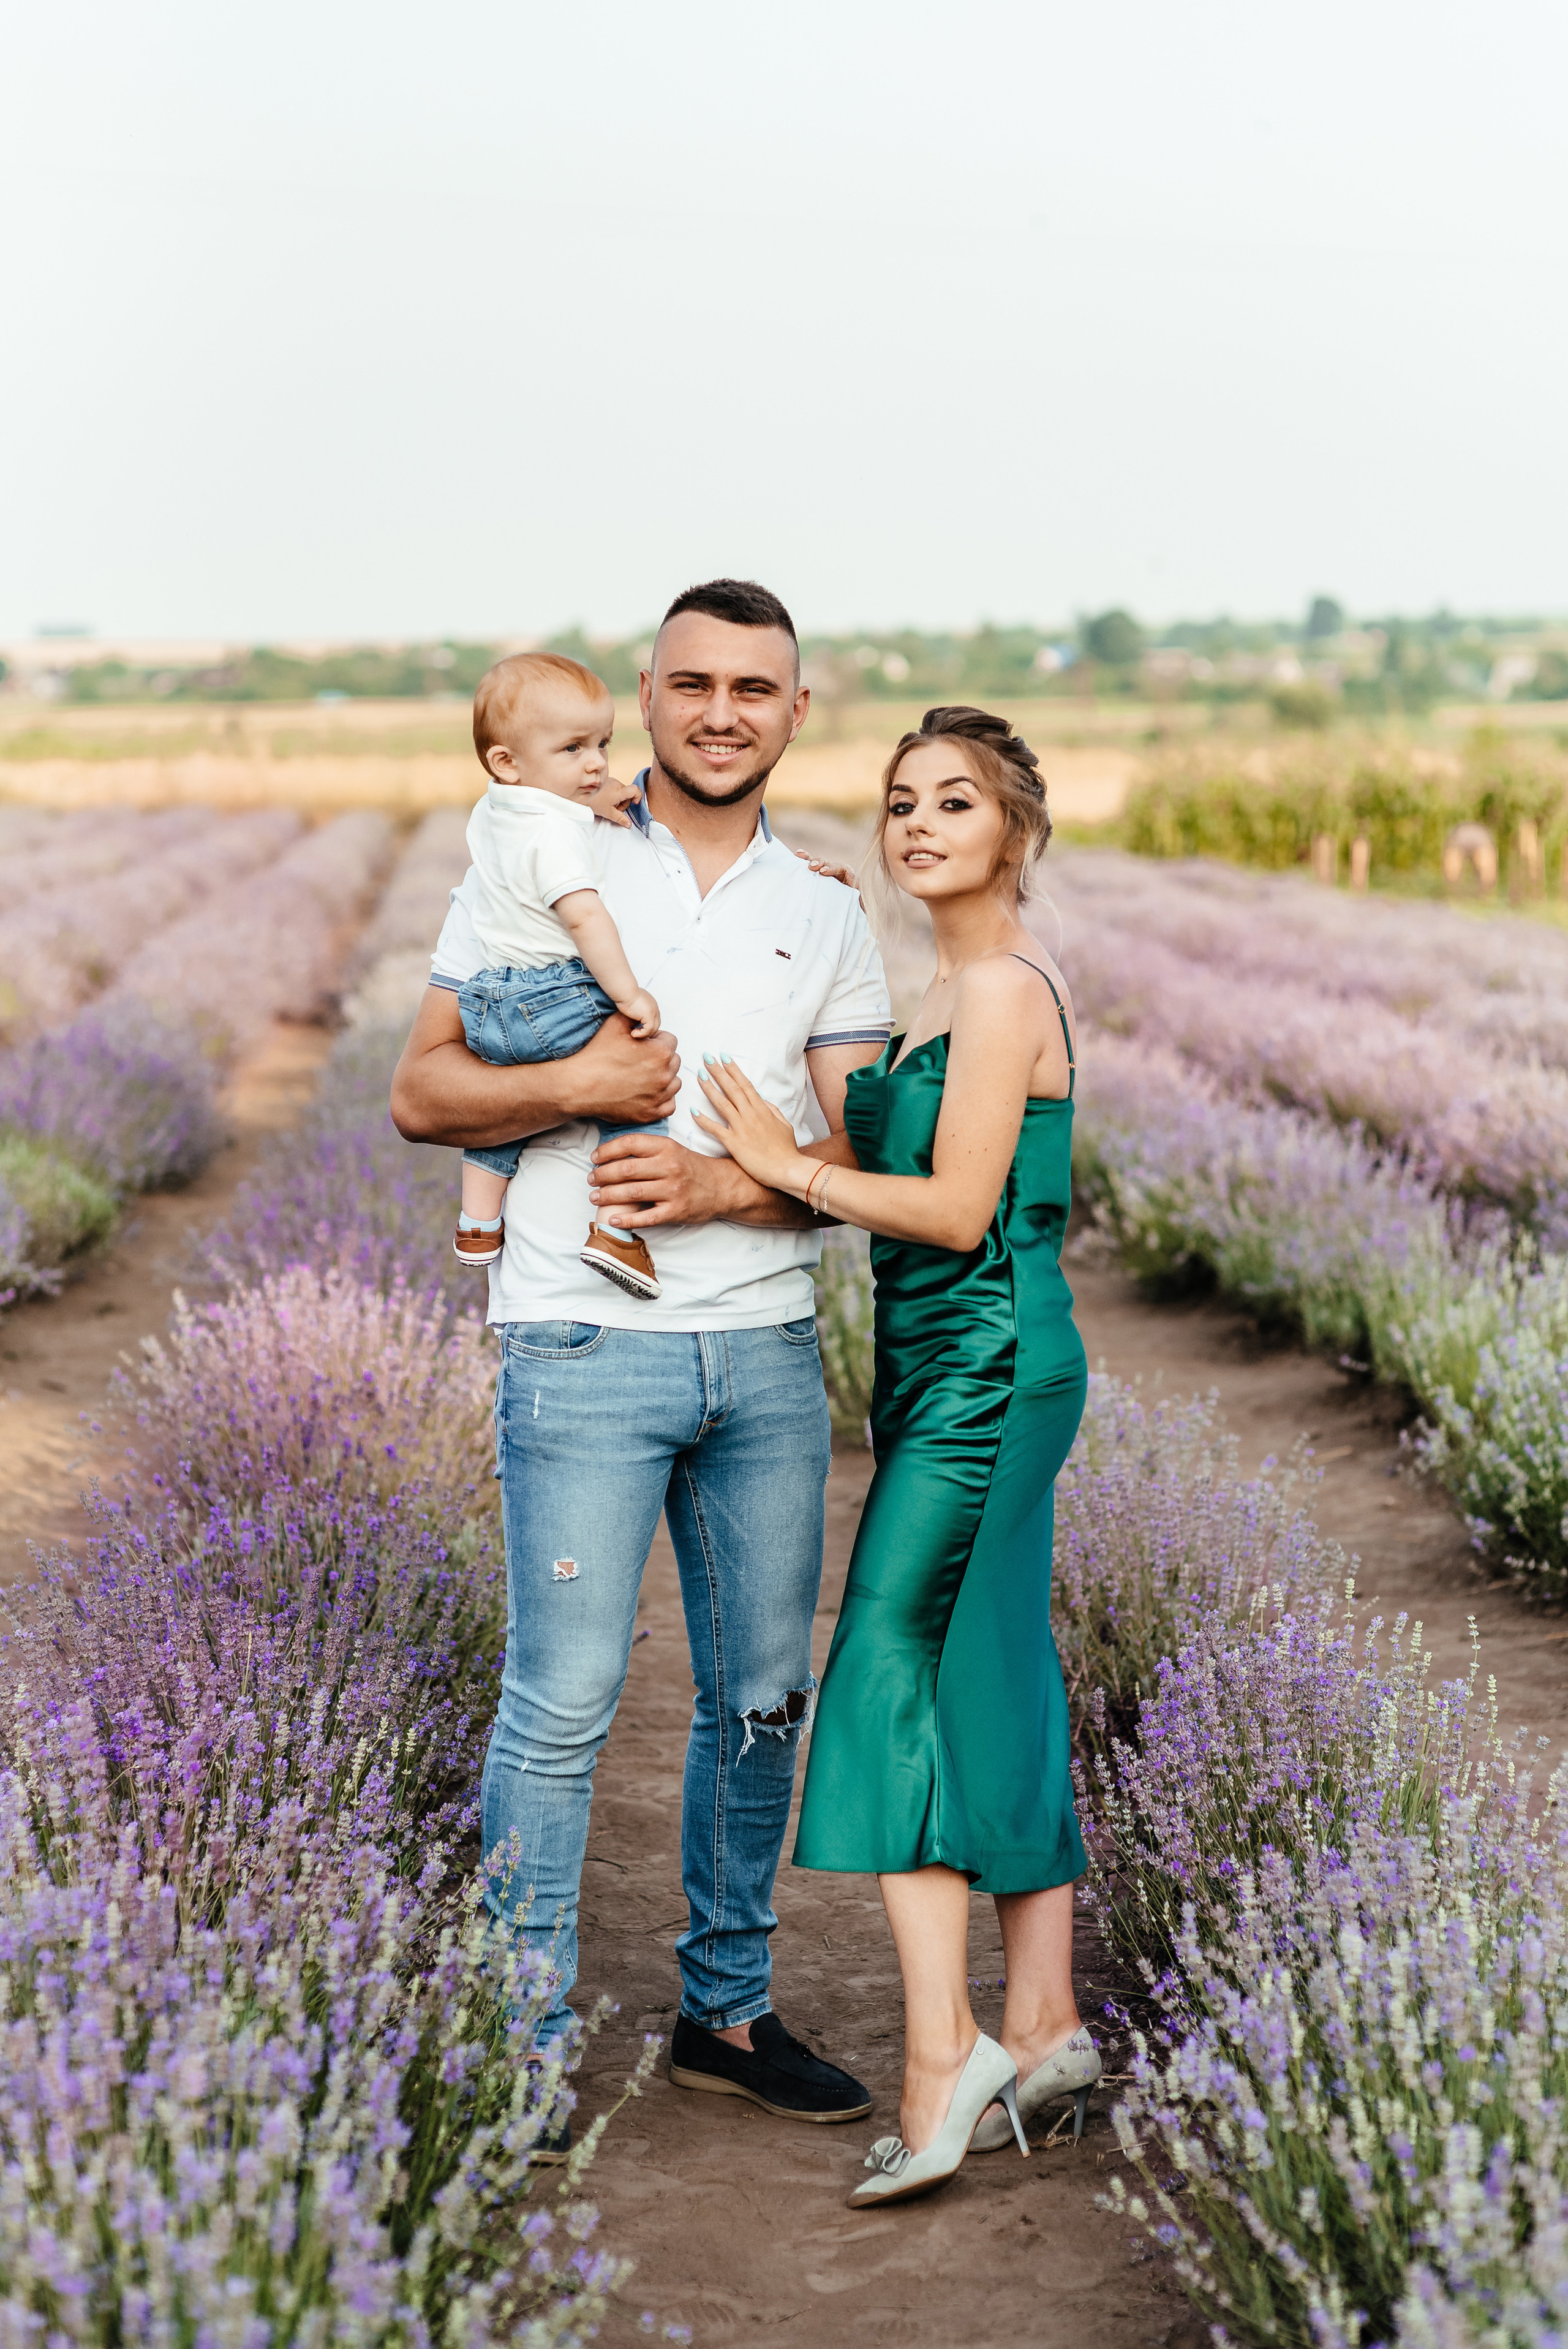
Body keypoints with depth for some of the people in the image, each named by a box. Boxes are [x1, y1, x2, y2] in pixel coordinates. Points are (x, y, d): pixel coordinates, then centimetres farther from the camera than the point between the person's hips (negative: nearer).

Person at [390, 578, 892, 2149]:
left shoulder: (824, 918, 11)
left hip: (768, 1352, 4)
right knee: (562, 1706, -5)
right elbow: (421, 1093, 0)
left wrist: (724, 1183, -13)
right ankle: (522, 2044, 6)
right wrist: (575, 1087, -17)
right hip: (586, 1347, -4)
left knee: (765, 1696, 10)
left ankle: (726, 2013, 25)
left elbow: (867, 1156, 5)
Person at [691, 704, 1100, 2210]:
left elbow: (958, 1210, -17)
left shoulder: (1002, 986, -12)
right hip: (954, 1369, 10)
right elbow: (897, 1168, 20)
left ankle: (943, 2050, -17)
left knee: (889, 1666, -14)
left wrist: (787, 1166, -10)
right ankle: (1044, 2031, 17)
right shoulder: (966, 986, 18)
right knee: (993, 1690, 11)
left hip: (986, 1367, -10)